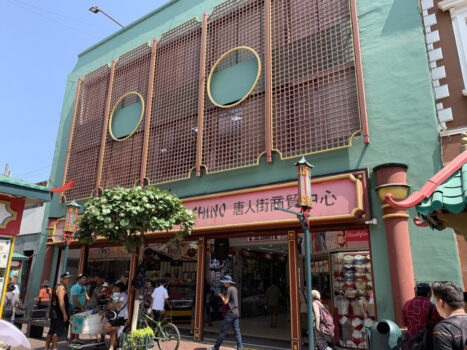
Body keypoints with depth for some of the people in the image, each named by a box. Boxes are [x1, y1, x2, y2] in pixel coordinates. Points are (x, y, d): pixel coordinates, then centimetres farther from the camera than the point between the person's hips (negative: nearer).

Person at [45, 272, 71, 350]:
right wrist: (64, 314, -24)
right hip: (58, 314, -10)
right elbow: (61, 302, -24)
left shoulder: (57, 287, 19)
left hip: (54, 313, 10)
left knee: (52, 331, 14)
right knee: (58, 331, -6)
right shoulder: (62, 288, -15)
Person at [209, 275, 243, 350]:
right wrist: (223, 296, 14)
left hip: (230, 313, -8)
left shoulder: (229, 289, -12)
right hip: (236, 313, 8)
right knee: (237, 331, 6)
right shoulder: (234, 289, 14)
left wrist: (221, 295, 1)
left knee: (223, 331, 0)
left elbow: (225, 302, -15)